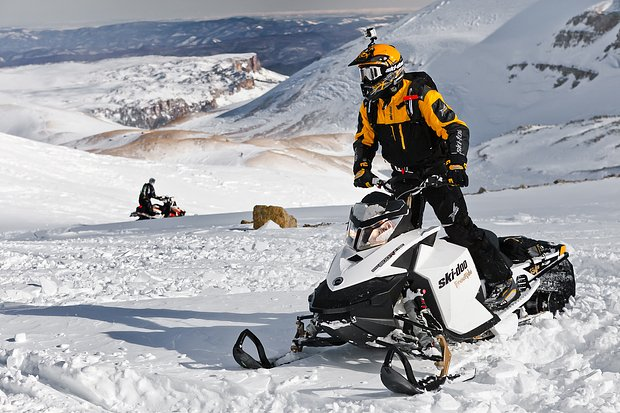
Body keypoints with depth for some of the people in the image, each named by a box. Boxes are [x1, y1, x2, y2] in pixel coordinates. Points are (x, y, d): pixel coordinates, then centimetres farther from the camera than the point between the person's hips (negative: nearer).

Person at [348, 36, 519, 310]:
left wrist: (456, 163, -31)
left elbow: (456, 128, -20)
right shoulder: (370, 107, 4)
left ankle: (502, 282, -8)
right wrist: (362, 169, 0)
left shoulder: (421, 96, -17)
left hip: (437, 173, -7)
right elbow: (364, 141, 17)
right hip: (404, 179, 7)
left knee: (459, 228, -13)